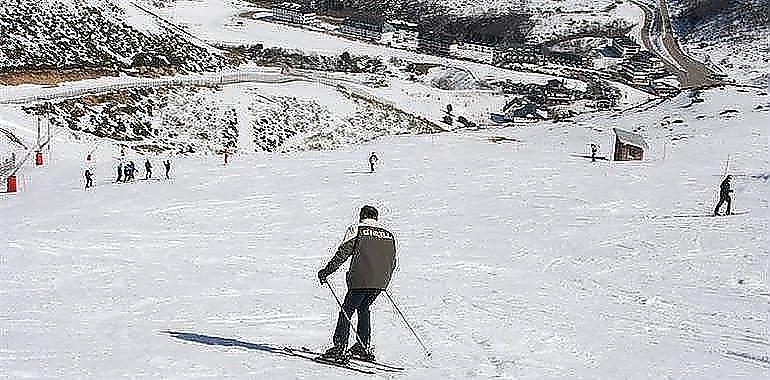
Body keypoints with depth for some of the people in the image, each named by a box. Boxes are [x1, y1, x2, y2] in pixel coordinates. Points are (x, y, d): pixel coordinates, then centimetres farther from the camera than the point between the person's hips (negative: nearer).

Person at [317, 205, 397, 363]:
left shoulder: (356, 230, 0)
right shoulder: (389, 235, 15)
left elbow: (342, 254, -6)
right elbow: (393, 262, 18)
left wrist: (326, 271, 0)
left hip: (360, 280, -5)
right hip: (380, 282, 5)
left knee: (347, 311, 2)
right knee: (364, 308, 23)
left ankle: (340, 349, -7)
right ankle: (363, 347, 22)